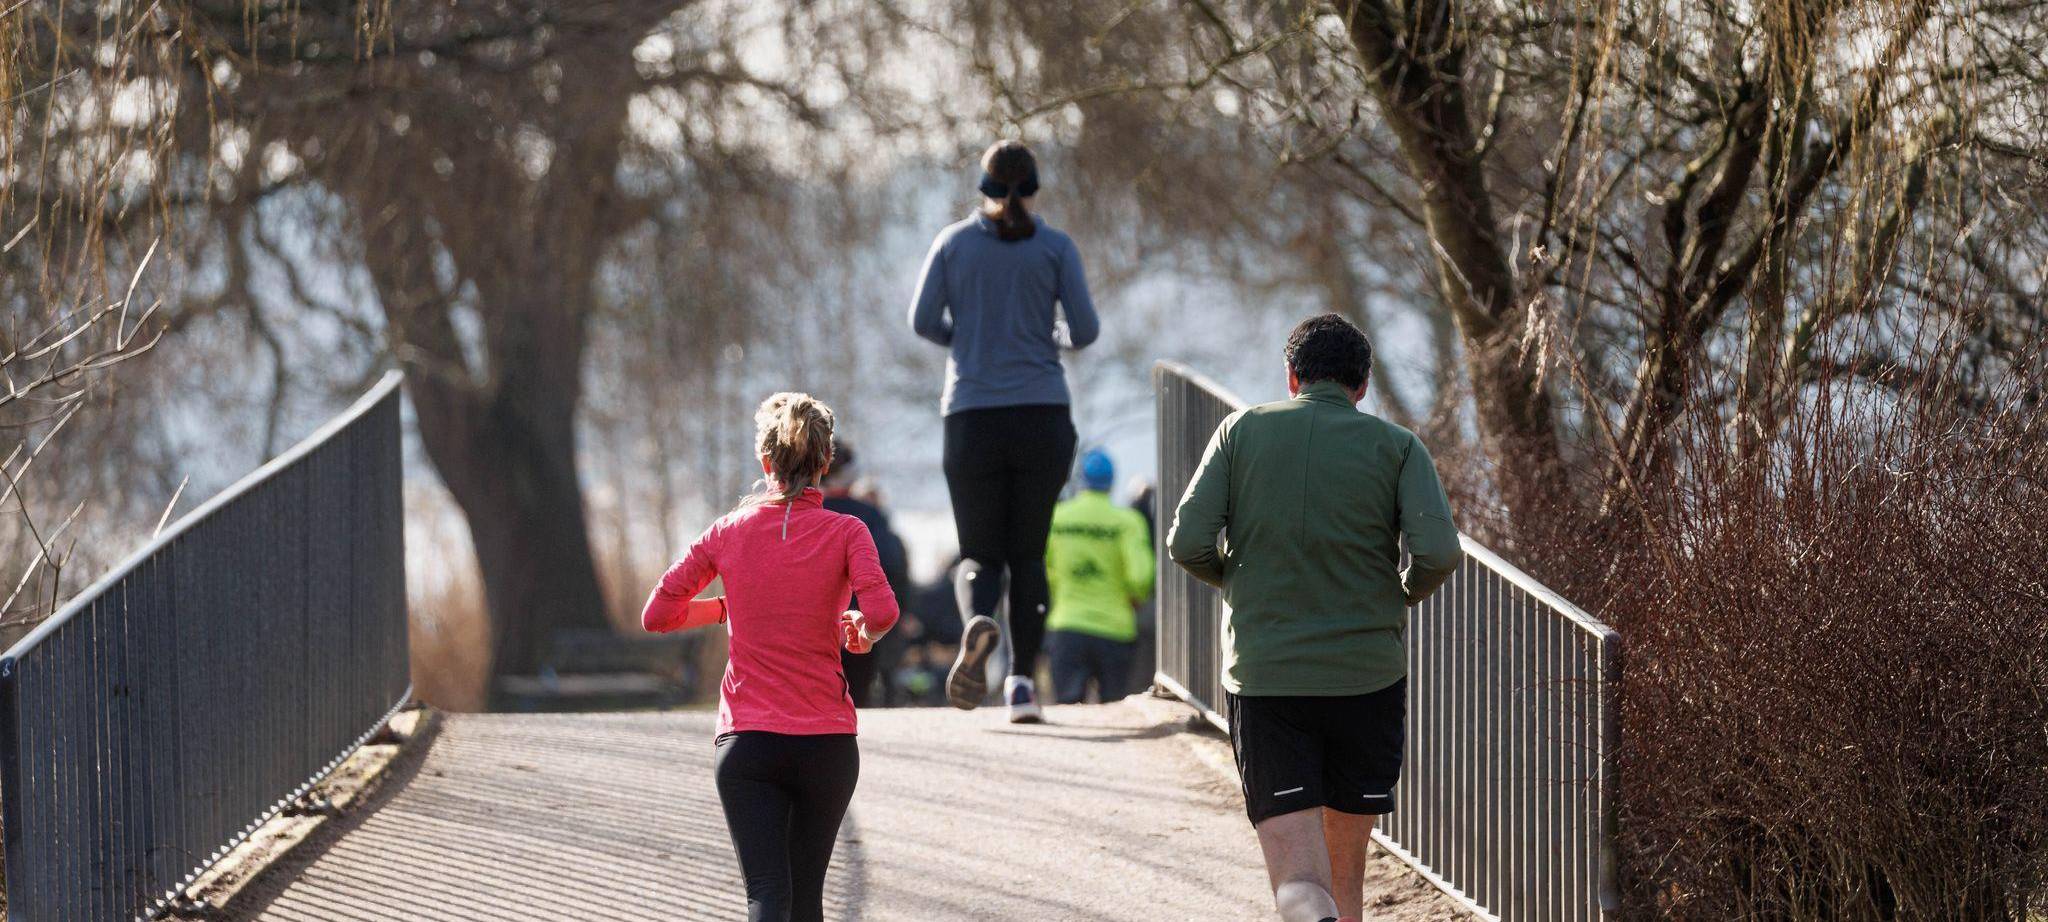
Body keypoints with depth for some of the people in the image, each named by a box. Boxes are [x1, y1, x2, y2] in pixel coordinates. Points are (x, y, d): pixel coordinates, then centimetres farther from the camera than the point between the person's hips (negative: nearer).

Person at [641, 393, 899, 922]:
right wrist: (863, 633, 4)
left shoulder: (729, 532, 2)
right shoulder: (845, 532, -3)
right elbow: (882, 612, -18)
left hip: (746, 739, 0)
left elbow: (657, 615, 5)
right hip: (827, 740, 0)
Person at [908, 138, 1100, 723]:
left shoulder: (953, 243, 5)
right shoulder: (1055, 247, 2)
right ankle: (1022, 681, -1)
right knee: (1028, 553, 11)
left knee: (981, 555, 7)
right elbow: (1085, 330, -2)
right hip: (1042, 414, 0)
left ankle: (978, 624, -28)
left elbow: (924, 320, 0)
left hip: (972, 417, 0)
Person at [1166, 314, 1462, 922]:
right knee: (1345, 869, 18)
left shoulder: (1241, 433, 5)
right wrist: (1403, 595, 11)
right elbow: (1438, 551, -11)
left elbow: (1187, 542, -3)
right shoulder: (1396, 446, 2)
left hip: (1264, 675, 0)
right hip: (1367, 678, 1)